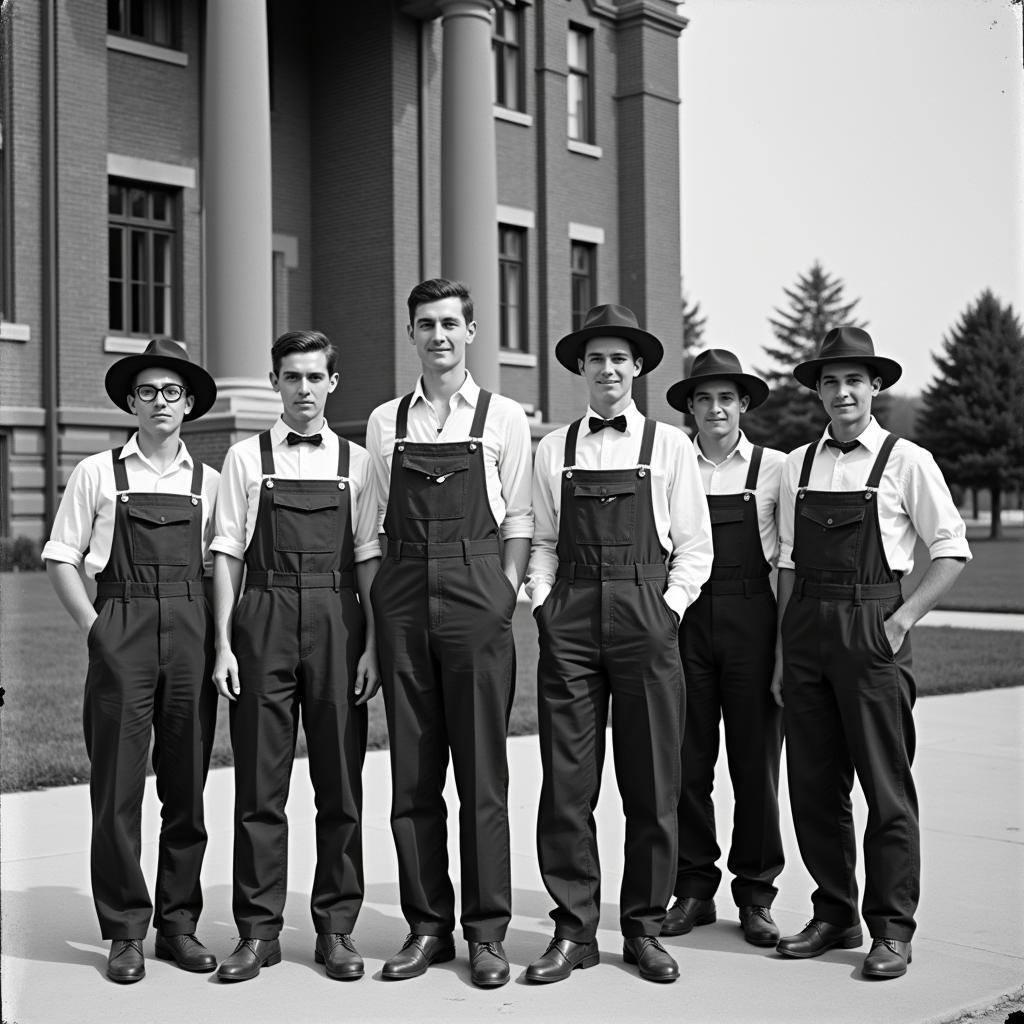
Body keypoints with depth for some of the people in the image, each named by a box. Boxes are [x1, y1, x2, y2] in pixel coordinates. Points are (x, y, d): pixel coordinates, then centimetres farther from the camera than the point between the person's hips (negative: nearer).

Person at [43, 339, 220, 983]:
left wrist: (218, 637, 1)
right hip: (121, 635, -2)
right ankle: (125, 931, 9)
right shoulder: (98, 474, 6)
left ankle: (179, 924, 18)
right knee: (117, 789, -1)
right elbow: (61, 558, 6)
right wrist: (94, 625, -3)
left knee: (187, 790, 6)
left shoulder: (208, 481, 10)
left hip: (190, 637, 2)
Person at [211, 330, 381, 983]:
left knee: (340, 782, 4)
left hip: (336, 618, 1)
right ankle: (259, 930, 12)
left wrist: (372, 645, -1)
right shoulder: (246, 458, 7)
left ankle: (337, 928, 15)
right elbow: (227, 554, 5)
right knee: (260, 784, 2)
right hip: (264, 619, 0)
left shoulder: (356, 462, 8)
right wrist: (224, 644, -2)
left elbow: (369, 558, 7)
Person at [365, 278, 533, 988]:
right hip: (403, 597, 3)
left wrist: (505, 597, -4)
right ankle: (426, 927, 15)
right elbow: (372, 525, 13)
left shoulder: (504, 418, 5)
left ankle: (487, 933, 9)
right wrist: (373, 612, 5)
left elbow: (519, 520, 5)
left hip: (478, 595, -2)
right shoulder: (385, 423, 12)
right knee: (413, 775, 6)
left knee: (483, 772, 0)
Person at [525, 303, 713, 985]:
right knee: (567, 782, 1)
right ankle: (574, 931, 10)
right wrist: (544, 603, 1)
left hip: (647, 618, -1)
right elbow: (543, 541, 14)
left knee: (653, 785, 2)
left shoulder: (670, 446, 7)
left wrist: (666, 610, -5)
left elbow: (694, 548, 6)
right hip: (568, 620, 1)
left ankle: (645, 928, 15)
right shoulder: (554, 449, 12)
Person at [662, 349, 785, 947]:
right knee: (687, 762, 4)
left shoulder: (775, 468, 4)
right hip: (684, 618, 1)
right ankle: (693, 889, 17)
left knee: (756, 760, 4)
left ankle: (756, 893, 16)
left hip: (752, 617, -1)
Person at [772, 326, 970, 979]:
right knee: (814, 785, 9)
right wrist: (784, 650, 10)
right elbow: (788, 563, 13)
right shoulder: (797, 465, 11)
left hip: (872, 631, -4)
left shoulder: (906, 461, -1)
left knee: (887, 787, -1)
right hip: (806, 631, 4)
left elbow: (953, 552, 0)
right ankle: (834, 917, 22)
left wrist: (903, 618, -9)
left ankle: (892, 930, 9)